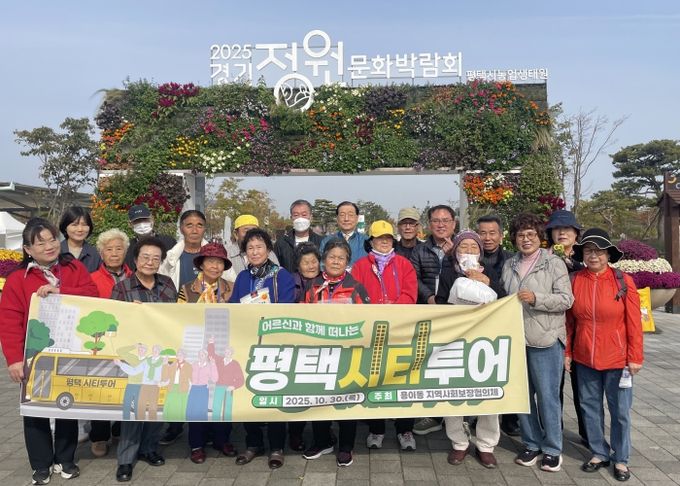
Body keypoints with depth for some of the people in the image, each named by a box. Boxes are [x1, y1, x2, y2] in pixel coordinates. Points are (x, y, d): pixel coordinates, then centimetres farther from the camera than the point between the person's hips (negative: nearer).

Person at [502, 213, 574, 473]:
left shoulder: (554, 263, -3)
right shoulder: (509, 265, 11)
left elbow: (566, 300, -9)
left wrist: (536, 298, -21)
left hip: (545, 339, -4)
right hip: (515, 339, 5)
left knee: (547, 396, 3)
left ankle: (552, 449, 19)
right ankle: (531, 444, 27)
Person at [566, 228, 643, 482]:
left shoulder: (623, 281, -8)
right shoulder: (576, 281, -3)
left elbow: (634, 323, -6)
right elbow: (570, 321, 3)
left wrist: (635, 357, -7)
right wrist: (567, 352, 5)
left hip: (617, 359, -2)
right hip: (584, 359, 2)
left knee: (620, 411, 10)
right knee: (590, 407, 13)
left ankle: (620, 459, 28)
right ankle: (599, 453, 31)